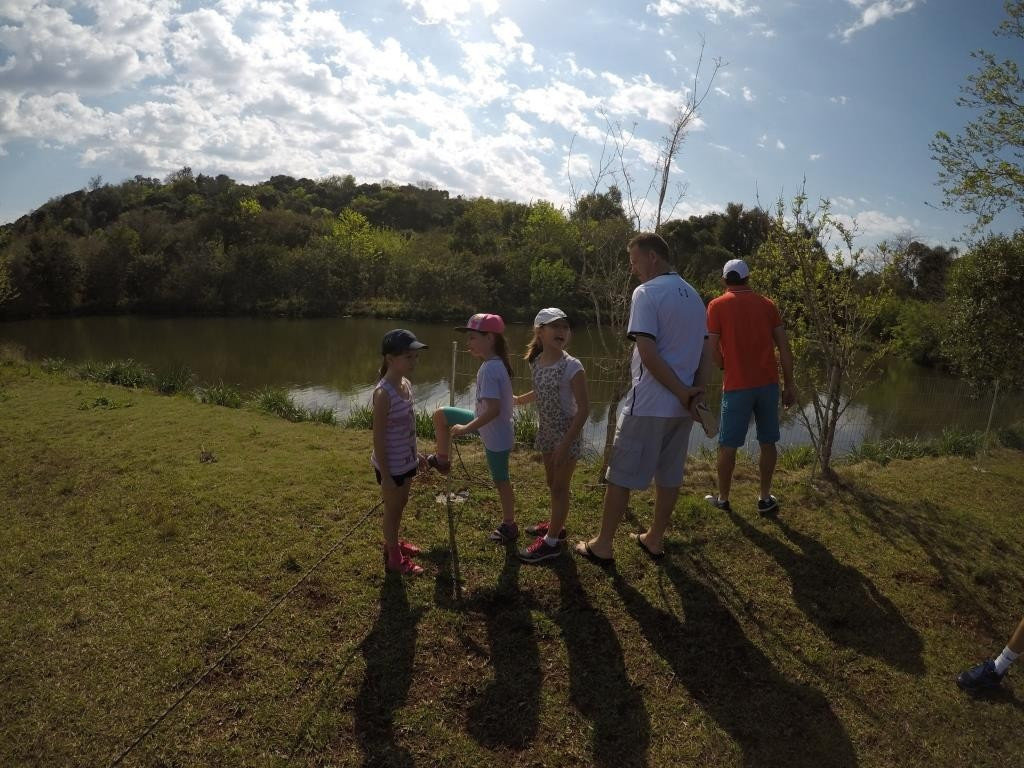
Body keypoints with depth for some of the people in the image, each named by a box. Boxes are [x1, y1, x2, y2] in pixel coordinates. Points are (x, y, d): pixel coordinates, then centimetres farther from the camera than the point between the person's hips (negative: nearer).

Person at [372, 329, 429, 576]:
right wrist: (385, 476, -18)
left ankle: (393, 542, 48)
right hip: (391, 465, -8)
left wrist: (416, 454, 18)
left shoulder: (406, 384, -1)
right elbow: (378, 438, -22)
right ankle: (393, 557, 31)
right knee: (392, 509, 12)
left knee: (401, 504, 25)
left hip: (406, 461, 8)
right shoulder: (383, 393, -27)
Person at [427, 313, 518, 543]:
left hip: (496, 436, -9)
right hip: (490, 426, 9)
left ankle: (509, 526, 28)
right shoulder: (497, 363, -1)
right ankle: (442, 460, 31)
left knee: (500, 480, 9)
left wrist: (466, 428, -23)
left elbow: (493, 410, -34)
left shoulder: (489, 369, -29)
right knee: (441, 415, 12)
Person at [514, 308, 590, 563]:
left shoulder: (572, 366, -22)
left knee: (560, 487, 5)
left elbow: (584, 408, -21)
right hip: (547, 432, 6)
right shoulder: (535, 363, -2)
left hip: (567, 434, -6)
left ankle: (552, 541, 17)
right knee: (552, 483, 21)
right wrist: (517, 400, 31)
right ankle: (556, 525, 42)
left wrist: (565, 443, -24)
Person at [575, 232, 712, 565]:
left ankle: (602, 545, 13)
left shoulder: (646, 292, -12)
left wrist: (682, 393, -14)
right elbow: (705, 353, 10)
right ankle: (655, 539, 29)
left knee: (620, 475, 4)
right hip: (682, 406, 7)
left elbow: (648, 354, -20)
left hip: (648, 404, -7)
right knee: (669, 475, 16)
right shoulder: (694, 296, 13)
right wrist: (696, 392, -2)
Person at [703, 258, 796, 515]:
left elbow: (713, 349, -7)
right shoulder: (766, 304, 7)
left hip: (737, 386, -3)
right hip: (769, 383, 3)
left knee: (728, 445, 8)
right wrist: (789, 384, 9)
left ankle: (722, 498, 19)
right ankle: (765, 498, 20)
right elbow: (784, 347, 4)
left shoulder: (717, 305, -2)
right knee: (768, 442, 14)